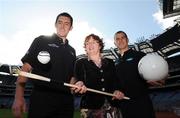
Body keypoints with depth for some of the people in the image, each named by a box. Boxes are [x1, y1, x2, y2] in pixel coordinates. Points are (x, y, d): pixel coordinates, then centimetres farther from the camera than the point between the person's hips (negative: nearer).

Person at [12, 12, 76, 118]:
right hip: (41, 99, -4)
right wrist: (19, 97, -14)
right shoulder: (42, 40, 3)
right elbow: (26, 68, -4)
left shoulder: (72, 51, 17)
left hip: (65, 102, 5)